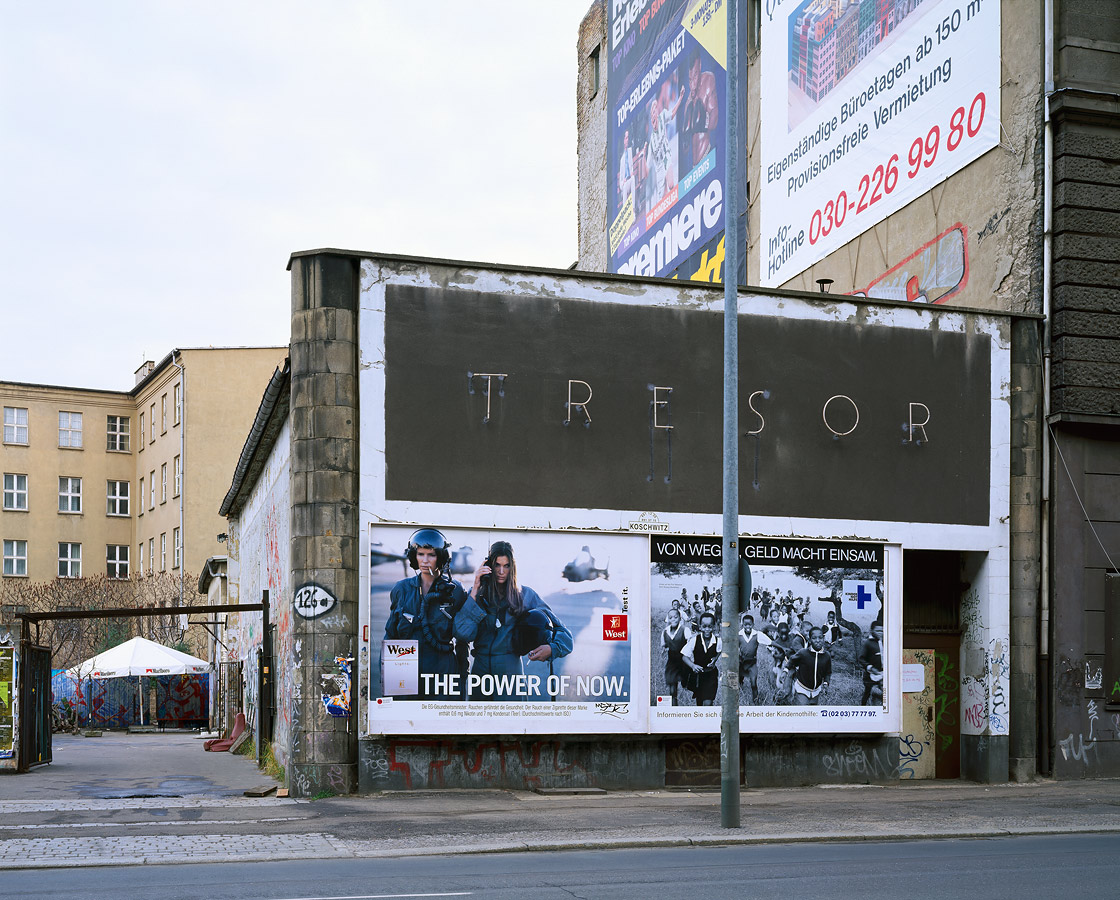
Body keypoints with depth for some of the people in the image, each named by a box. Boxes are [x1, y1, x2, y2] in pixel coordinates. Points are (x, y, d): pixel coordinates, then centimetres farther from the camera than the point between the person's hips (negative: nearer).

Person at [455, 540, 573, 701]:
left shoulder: (525, 594, 1)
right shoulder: (477, 594, 4)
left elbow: (563, 633, 4)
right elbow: (463, 633, -13)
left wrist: (552, 649, -19)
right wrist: (475, 590, -10)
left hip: (511, 669, -2)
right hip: (481, 668, 2)